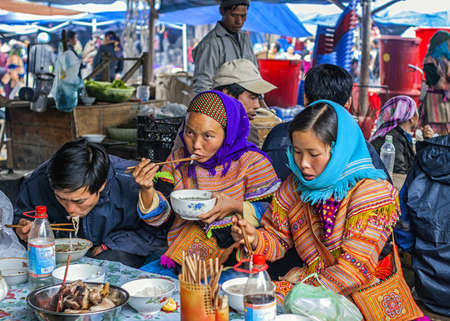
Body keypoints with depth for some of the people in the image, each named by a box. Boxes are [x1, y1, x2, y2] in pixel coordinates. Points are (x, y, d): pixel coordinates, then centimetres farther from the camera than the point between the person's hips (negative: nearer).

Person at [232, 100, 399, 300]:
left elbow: (357, 266, -20)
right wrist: (256, 239, -11)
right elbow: (279, 238, 13)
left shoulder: (370, 190, -15)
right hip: (308, 281, 5)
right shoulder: (295, 186, 4)